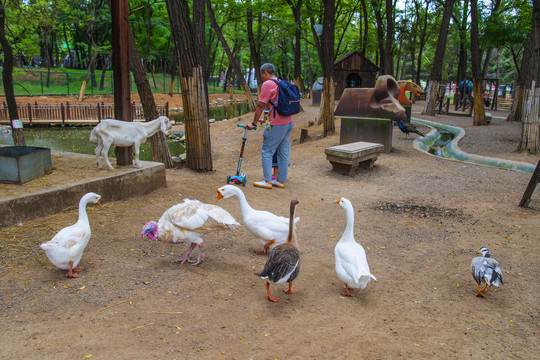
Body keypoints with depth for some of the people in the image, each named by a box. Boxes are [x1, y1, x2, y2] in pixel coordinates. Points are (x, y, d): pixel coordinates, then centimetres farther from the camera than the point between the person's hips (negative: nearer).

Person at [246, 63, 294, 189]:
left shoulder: (267, 84, -10)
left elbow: (260, 106, -11)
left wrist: (254, 123, -3)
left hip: (277, 125, -8)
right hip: (288, 123, 9)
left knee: (267, 152, 1)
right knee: (284, 153, 11)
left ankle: (267, 181, 4)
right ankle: (281, 180, 17)